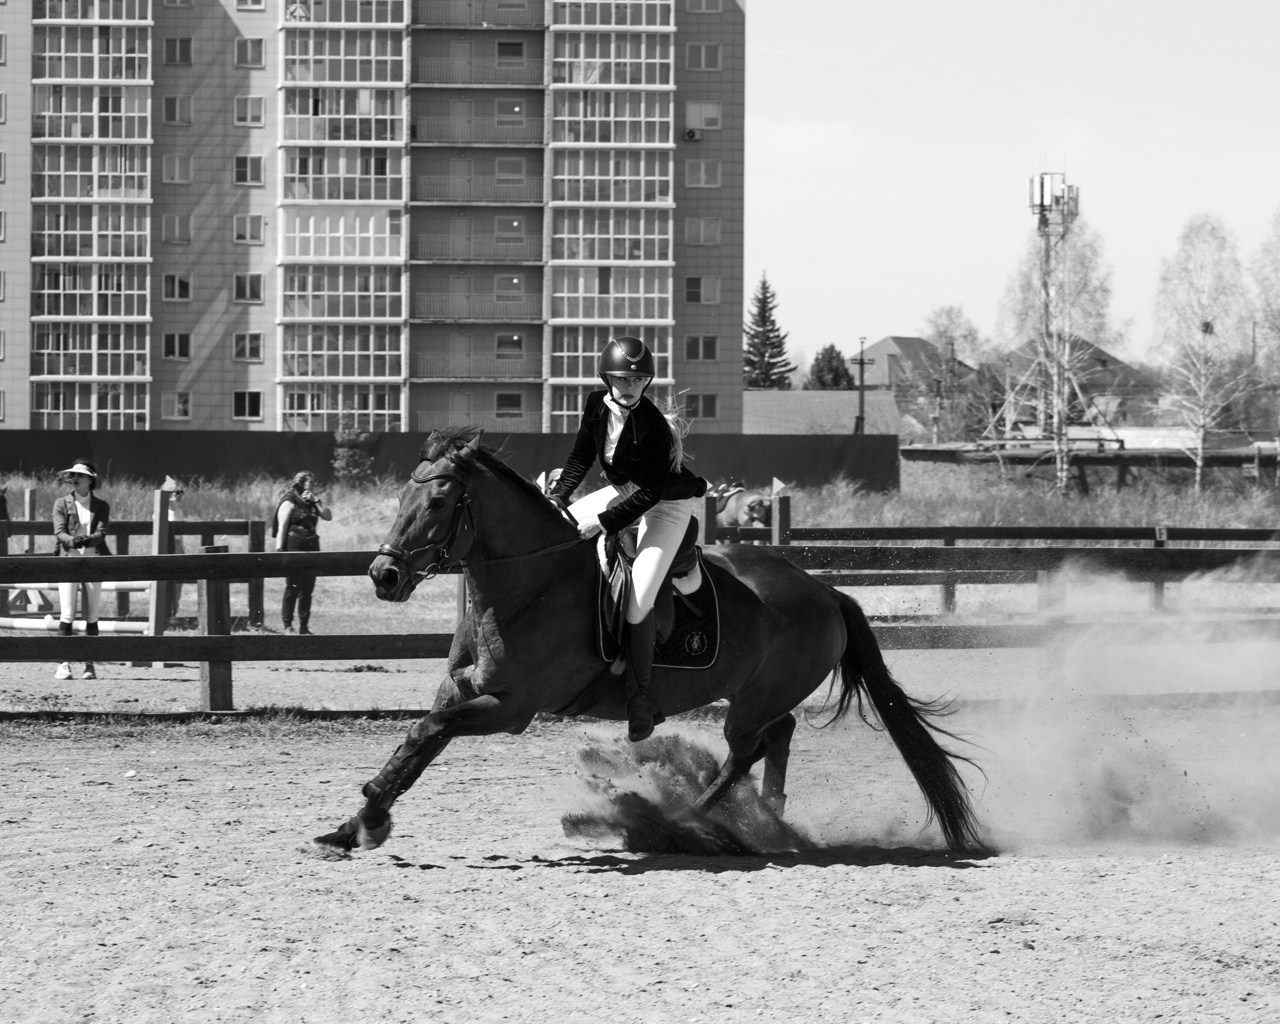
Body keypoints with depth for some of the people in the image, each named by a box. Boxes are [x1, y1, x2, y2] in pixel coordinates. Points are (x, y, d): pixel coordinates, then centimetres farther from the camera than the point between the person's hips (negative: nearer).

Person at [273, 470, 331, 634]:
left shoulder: (312, 503, 16)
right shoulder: (289, 503, -4)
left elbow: (328, 516, 8)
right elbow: (281, 527, -9)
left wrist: (316, 501, -1)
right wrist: (279, 549, -15)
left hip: (311, 548, 6)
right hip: (293, 548, -6)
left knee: (307, 589, 7)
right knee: (292, 588, -5)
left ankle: (304, 626, 12)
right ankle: (287, 625, 0)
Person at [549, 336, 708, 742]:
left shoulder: (653, 427, -30)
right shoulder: (597, 405, -10)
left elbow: (651, 492, -27)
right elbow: (581, 458, 2)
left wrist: (604, 521, -28)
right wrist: (557, 499, -10)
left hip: (668, 504, -8)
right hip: (625, 491, 8)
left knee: (637, 602, -18)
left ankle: (639, 697, -5)